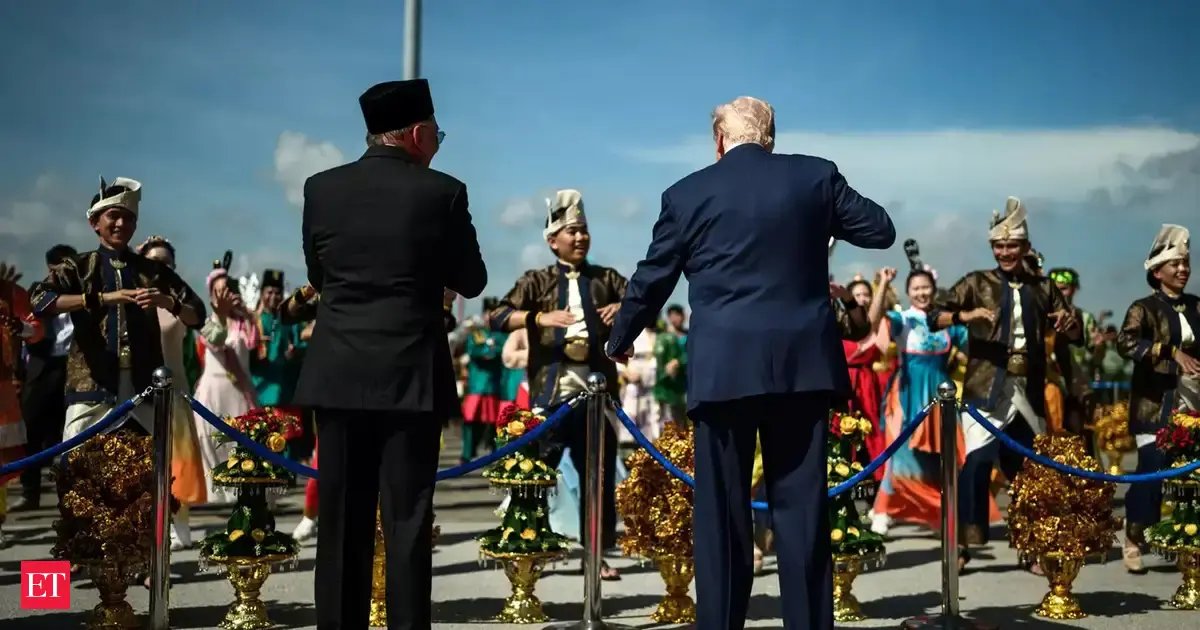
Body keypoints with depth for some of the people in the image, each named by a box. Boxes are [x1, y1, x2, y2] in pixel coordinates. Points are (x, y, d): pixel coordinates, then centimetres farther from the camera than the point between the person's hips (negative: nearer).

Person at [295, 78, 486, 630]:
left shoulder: (321, 188, 2)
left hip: (339, 375, 3)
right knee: (407, 522, 3)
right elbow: (471, 282, 4)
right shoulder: (441, 191, -6)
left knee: (342, 521, 10)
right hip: (411, 377, -3)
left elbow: (318, 277, 12)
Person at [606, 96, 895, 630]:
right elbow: (881, 231, 13)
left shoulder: (687, 194, 3)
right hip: (804, 363, 2)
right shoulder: (816, 176, 4)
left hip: (723, 367, -1)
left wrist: (619, 342, 26)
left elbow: (651, 281, 10)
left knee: (722, 511, 5)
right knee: (802, 506, 7)